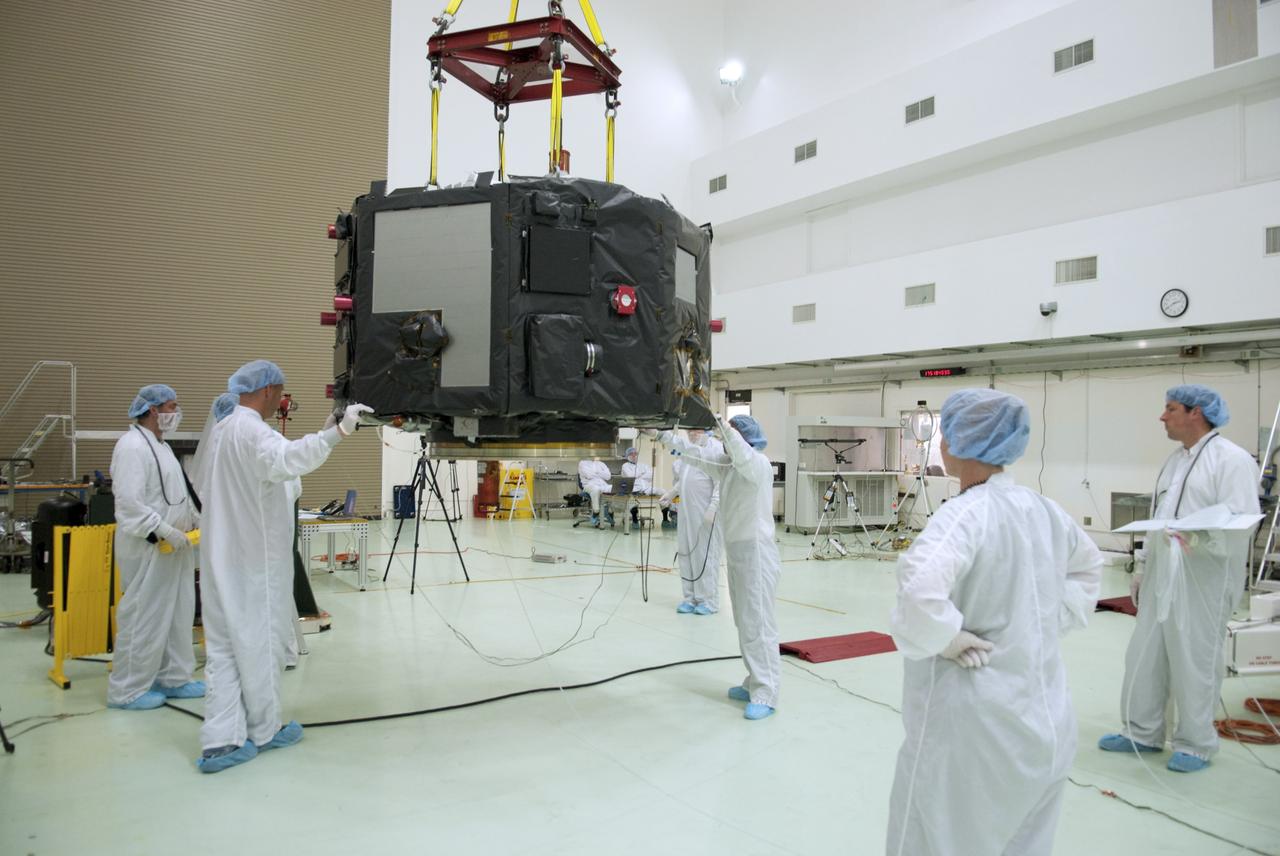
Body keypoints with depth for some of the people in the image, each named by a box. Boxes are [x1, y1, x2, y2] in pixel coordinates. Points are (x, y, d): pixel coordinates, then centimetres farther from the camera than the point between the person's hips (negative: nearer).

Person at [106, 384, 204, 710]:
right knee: (144, 617, -2)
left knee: (177, 614, 15)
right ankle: (126, 690, 11)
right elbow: (129, 502, -23)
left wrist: (197, 519, 13)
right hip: (149, 548, -10)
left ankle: (172, 678, 26)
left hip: (174, 545, 10)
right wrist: (164, 531, -23)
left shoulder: (160, 445, 16)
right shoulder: (132, 446, -15)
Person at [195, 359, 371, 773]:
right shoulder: (253, 430, -16)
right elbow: (286, 460, -39)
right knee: (260, 641, 5)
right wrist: (336, 432, -45)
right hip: (255, 558, -9)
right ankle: (263, 730, 19)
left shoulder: (222, 430, 14)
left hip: (223, 556, 9)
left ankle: (220, 740, 6)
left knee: (225, 645, 7)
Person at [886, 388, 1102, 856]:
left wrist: (945, 639, -21)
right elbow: (1088, 564, 25)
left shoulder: (965, 514, -21)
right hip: (1041, 717, 8)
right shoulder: (1043, 508, 5)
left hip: (975, 722, -8)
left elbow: (920, 591, -39)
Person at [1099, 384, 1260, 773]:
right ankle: (1142, 733, 24)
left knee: (1194, 661, 2)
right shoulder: (1174, 460, 16)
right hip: (1161, 576, 8)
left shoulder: (1231, 459, -10)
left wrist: (1200, 539, -35)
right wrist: (1142, 566, 19)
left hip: (1202, 578, -8)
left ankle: (1195, 744, 18)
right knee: (1144, 655, 11)